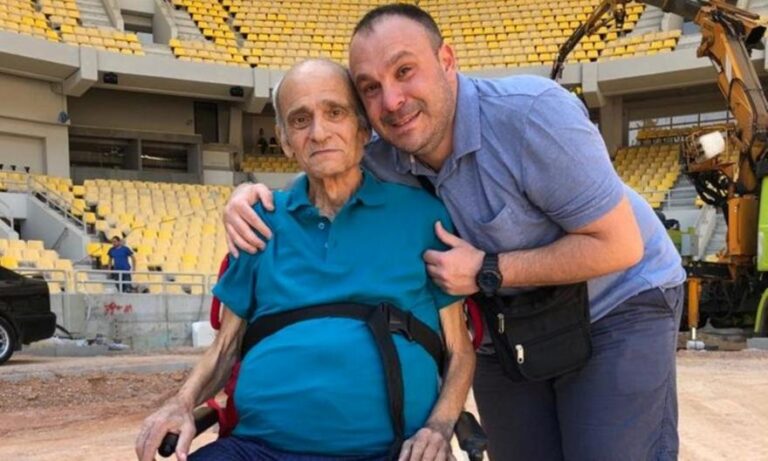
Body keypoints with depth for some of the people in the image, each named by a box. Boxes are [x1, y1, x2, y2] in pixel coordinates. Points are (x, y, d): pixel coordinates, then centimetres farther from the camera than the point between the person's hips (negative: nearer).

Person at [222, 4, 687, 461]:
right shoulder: (381, 161, -13)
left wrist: (488, 272, -27)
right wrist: (252, 194, -17)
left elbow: (619, 245, -27)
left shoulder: (532, 111, -29)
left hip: (618, 307, -4)